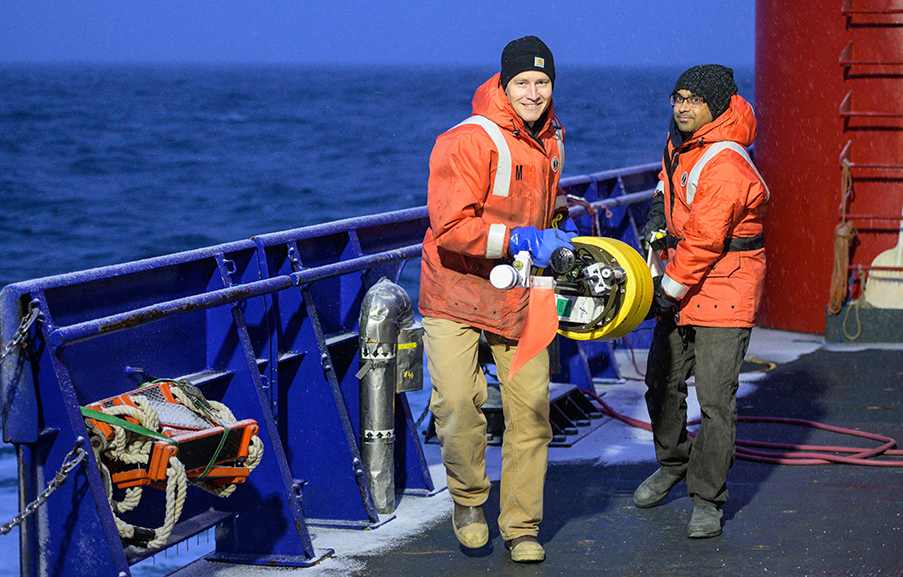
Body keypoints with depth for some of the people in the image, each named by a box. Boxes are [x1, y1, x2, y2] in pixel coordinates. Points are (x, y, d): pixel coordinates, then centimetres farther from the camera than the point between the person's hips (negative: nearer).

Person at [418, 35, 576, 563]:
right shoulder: (467, 143, -18)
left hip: (521, 297, 6)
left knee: (531, 410, 3)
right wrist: (524, 240, -29)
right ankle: (469, 500, 10)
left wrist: (561, 229, 8)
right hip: (458, 294, -6)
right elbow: (450, 227, -26)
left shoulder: (551, 141, 7)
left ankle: (521, 526, 16)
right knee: (457, 402, -17)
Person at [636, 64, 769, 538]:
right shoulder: (679, 143, 5)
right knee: (662, 383, 17)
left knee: (715, 399, -9)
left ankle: (707, 500, 0)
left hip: (724, 288, -9)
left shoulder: (725, 166, -25)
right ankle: (672, 464, 40)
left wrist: (669, 290, -16)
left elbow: (704, 241, -25)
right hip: (682, 282, 9)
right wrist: (659, 213, 11)